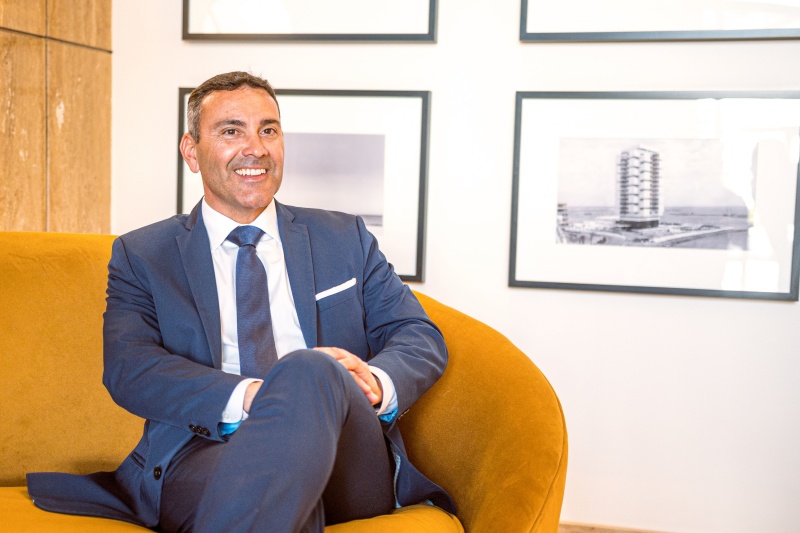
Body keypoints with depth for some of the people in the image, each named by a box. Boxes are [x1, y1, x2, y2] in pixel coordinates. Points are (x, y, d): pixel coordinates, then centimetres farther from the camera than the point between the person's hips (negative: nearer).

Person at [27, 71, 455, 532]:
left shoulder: (345, 239, 20)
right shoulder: (140, 255, 15)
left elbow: (421, 338, 14)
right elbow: (127, 367, -1)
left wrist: (374, 383, -12)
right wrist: (249, 397, -20)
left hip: (348, 465, 4)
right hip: (207, 456, -3)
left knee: (311, 370, -34)